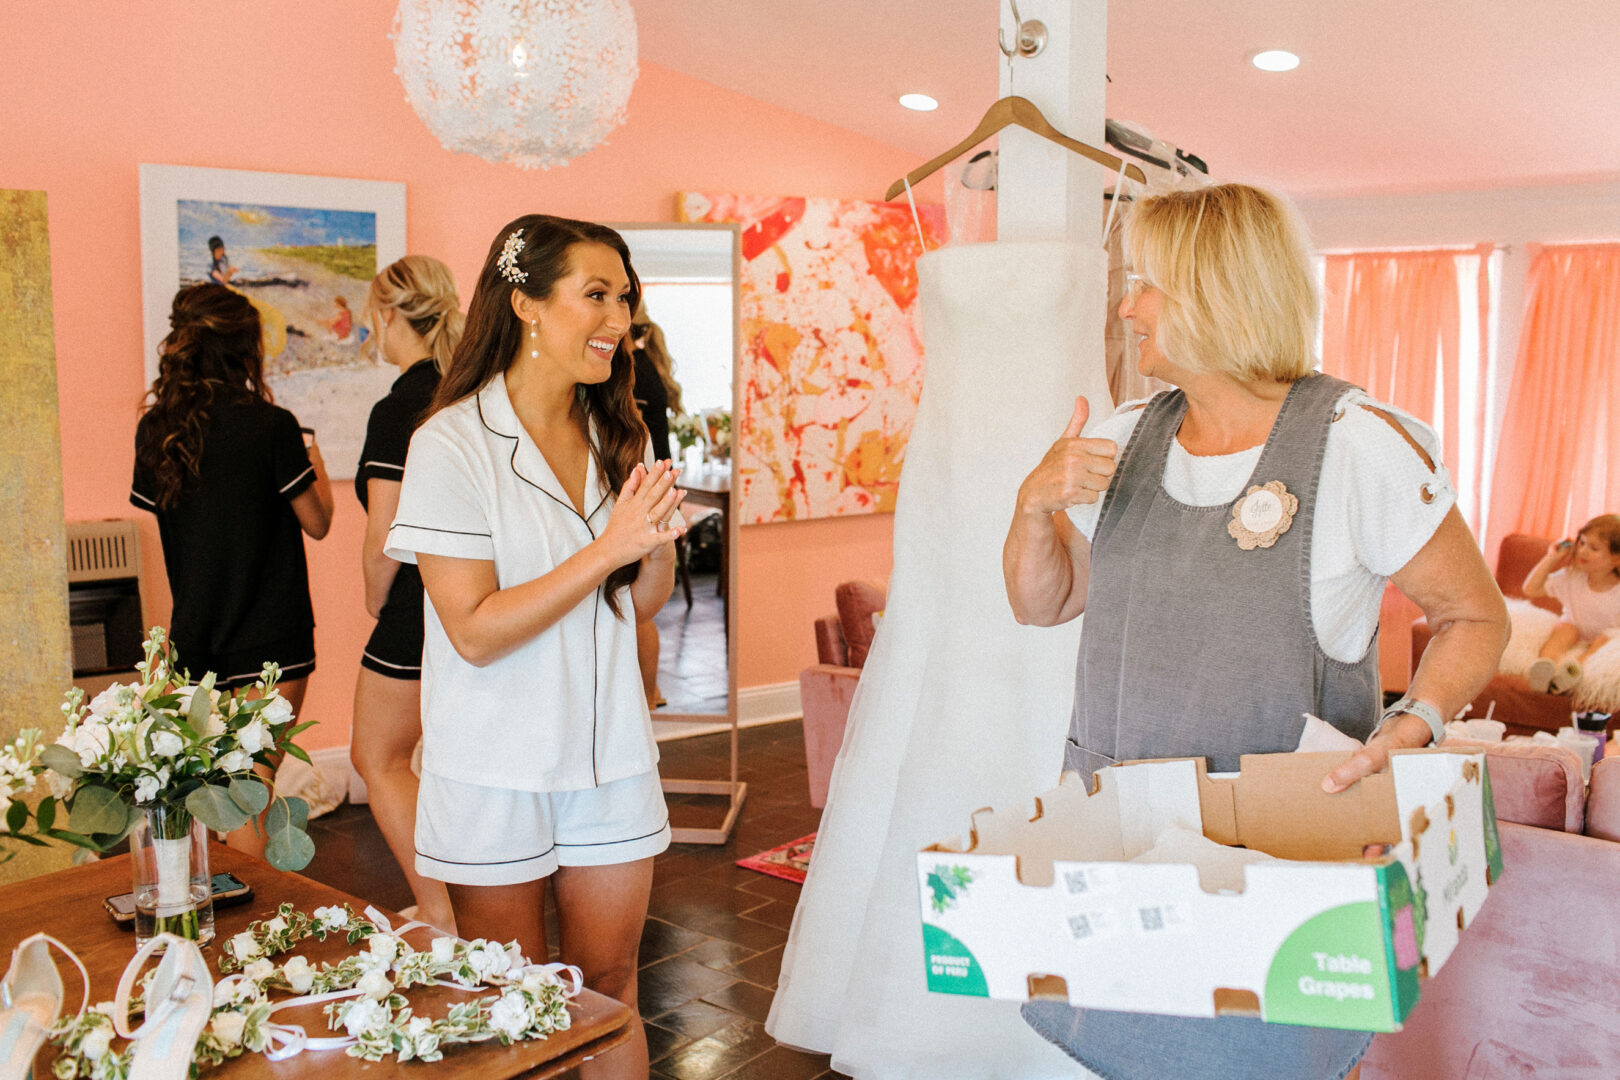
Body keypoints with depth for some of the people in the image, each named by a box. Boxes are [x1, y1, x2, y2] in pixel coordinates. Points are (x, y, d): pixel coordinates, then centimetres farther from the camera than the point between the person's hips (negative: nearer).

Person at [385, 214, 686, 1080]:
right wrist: (605, 549, -23)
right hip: (497, 772, -4)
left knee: (609, 982, 15)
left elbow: (645, 602, 9)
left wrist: (658, 542, -12)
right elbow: (474, 631, -19)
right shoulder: (452, 444, -14)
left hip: (610, 755, 5)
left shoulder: (619, 434, 4)